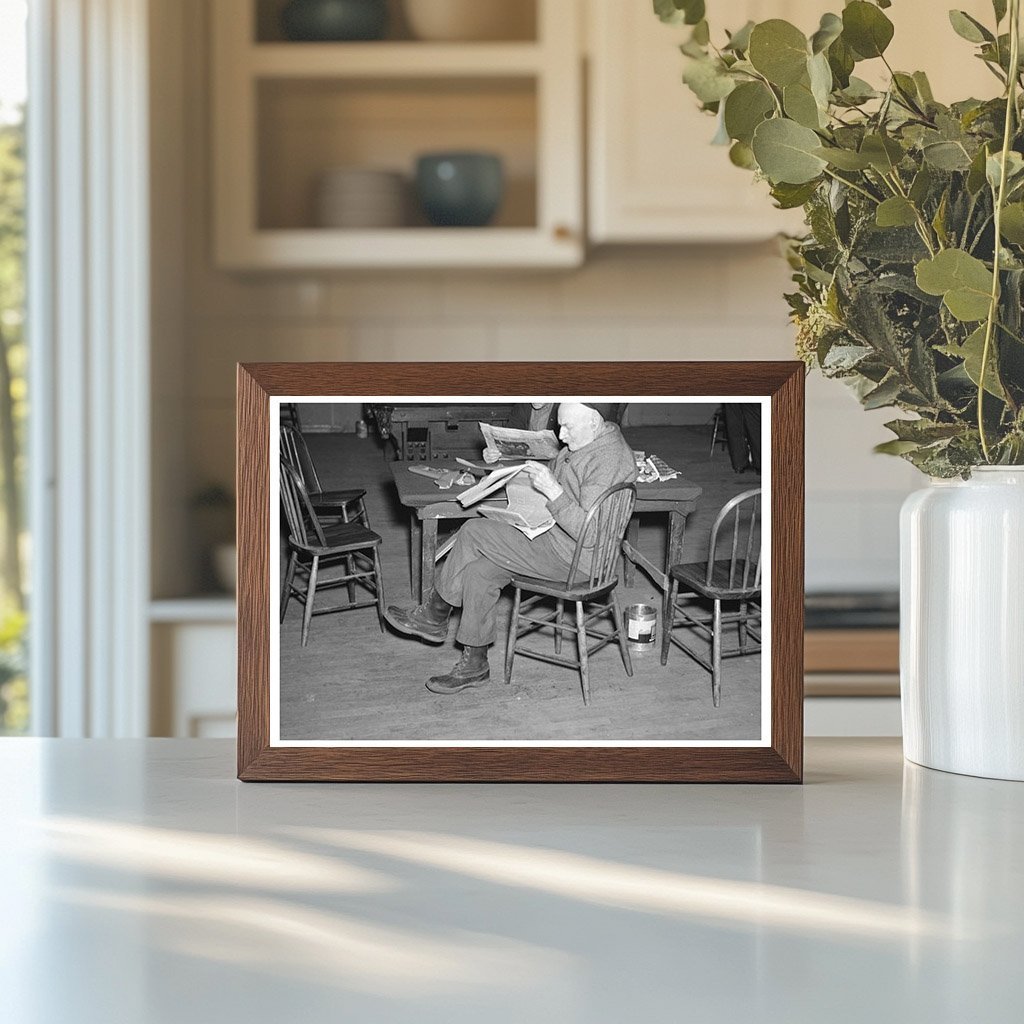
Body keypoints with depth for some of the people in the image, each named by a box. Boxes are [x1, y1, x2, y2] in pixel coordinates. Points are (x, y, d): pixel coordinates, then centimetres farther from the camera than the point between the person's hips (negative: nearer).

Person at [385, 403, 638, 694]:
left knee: (473, 532, -13)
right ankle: (474, 663, 4)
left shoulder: (608, 462, -23)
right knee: (478, 570, -2)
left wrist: (553, 490, -30)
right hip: (553, 536, 10)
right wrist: (539, 475, 6)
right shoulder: (582, 444, 9)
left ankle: (435, 616, 5)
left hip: (571, 556, -10)